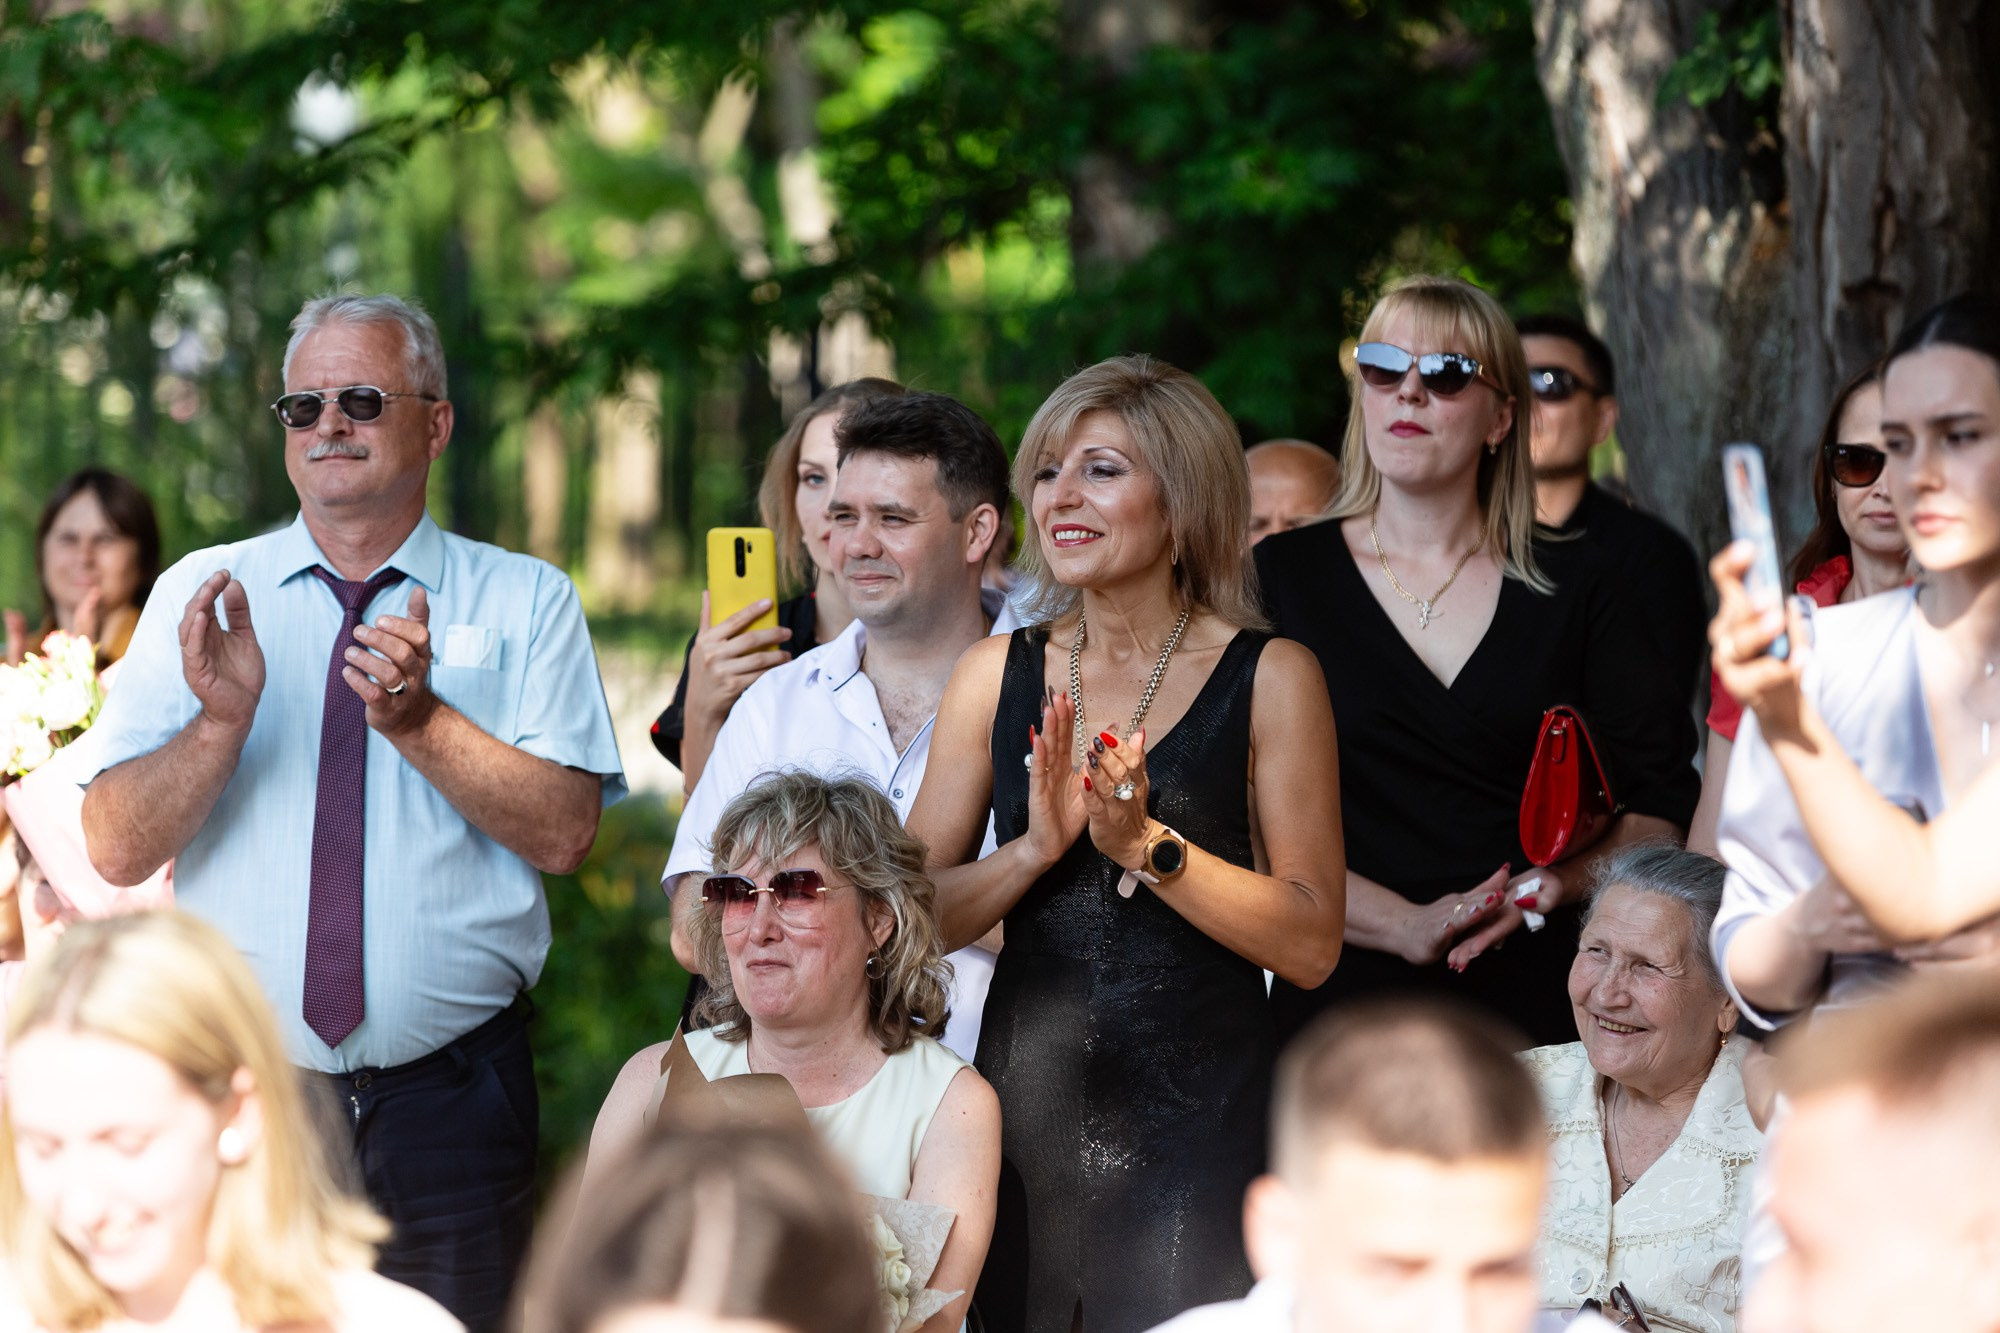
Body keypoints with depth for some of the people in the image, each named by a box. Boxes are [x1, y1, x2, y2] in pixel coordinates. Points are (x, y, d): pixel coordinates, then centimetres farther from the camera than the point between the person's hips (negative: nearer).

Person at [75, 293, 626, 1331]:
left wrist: (419, 720, -20)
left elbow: (563, 834, -8)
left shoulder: (526, 602, 4)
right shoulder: (199, 596, 7)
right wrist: (220, 721, -16)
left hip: (450, 1104, -1)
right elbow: (115, 852, -1)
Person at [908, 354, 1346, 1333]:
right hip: (1029, 1098, 3)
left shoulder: (1267, 680, -2)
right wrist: (1037, 847, -11)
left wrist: (1147, 845, -16)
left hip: (1200, 1111, -3)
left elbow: (1311, 945, -6)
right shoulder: (996, 677, 7)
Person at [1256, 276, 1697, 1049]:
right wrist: (1407, 925, -14)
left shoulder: (1574, 592, 10)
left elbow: (1662, 809, 8)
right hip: (1343, 1004, -1)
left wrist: (1560, 882, -12)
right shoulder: (1281, 577, 5)